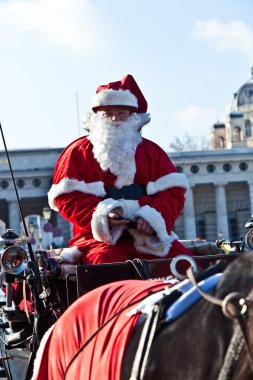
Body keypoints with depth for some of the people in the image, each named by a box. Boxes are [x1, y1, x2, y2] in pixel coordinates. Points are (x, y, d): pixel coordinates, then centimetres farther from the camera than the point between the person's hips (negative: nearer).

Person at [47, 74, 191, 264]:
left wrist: (154, 217, -12)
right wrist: (102, 215, -17)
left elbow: (173, 191, 10)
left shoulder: (151, 151, 19)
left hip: (148, 237, 3)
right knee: (105, 262, -36)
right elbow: (66, 197, 0)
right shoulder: (78, 152, 10)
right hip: (99, 237, -3)